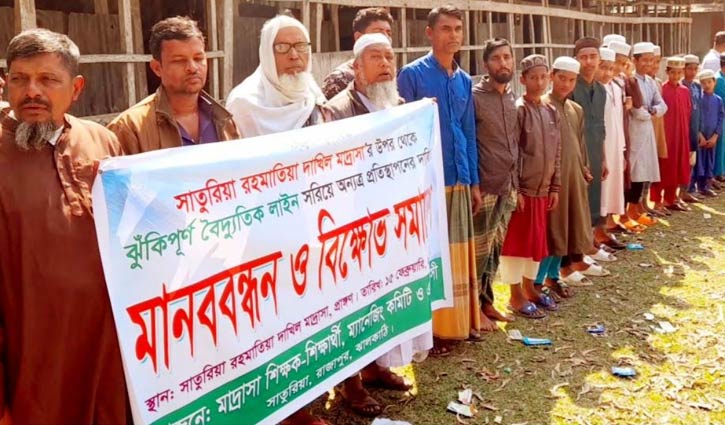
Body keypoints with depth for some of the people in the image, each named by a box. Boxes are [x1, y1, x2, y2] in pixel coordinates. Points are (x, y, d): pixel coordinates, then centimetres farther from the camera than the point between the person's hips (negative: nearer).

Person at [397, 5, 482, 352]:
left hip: (459, 180, 6)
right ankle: (428, 329, 9)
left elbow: (469, 133, 16)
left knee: (458, 254, 12)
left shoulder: (464, 80, 13)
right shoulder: (412, 74, -5)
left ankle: (458, 323, 24)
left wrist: (474, 182, 14)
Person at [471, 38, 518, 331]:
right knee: (479, 250, 1)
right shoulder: (474, 96, -10)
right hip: (484, 187, -7)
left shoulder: (513, 98, 11)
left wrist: (516, 181, 12)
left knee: (495, 249, 14)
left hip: (508, 186, 7)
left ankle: (487, 301, 26)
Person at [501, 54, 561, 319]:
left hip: (542, 188, 7)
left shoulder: (551, 112, 10)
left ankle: (529, 288, 28)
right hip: (522, 188, -7)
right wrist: (514, 188, -18)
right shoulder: (518, 110, -11)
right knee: (517, 240, 1)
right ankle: (516, 295, 9)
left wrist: (555, 187, 10)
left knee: (537, 240, 15)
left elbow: (556, 153, 13)